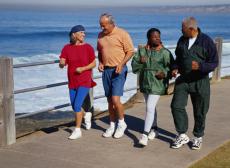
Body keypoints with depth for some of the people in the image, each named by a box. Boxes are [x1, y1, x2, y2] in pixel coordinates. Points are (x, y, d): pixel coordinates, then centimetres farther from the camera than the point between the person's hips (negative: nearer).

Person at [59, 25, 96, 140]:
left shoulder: (88, 47, -6)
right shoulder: (67, 48, 0)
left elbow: (94, 64, -3)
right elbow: (61, 65, -4)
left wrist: (83, 68, -18)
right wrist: (62, 63, -28)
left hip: (85, 81, -4)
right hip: (72, 82, 4)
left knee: (77, 105, -13)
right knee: (74, 107, 14)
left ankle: (77, 130, 0)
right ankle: (87, 114, 46)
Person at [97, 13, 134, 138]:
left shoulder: (122, 34, -8)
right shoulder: (101, 35, 9)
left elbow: (130, 51, -7)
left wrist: (121, 64, -17)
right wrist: (100, 63, 3)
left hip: (118, 70, -5)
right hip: (106, 70, 6)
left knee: (115, 99, -13)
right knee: (109, 100, 10)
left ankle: (122, 123, 9)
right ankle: (112, 125, 21)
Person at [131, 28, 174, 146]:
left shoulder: (164, 52, -7)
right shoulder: (142, 51, 5)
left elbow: (171, 66, -3)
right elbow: (134, 65, 5)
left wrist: (165, 73, -19)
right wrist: (140, 62, -15)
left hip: (157, 84, -5)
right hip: (145, 82, 5)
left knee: (150, 107, -12)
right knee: (151, 107, 18)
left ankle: (145, 134, -9)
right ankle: (154, 129, 35)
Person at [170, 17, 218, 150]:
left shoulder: (206, 41, -11)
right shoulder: (182, 40, 5)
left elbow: (214, 62, -10)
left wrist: (200, 66, -27)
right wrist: (176, 68, 0)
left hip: (200, 81, -4)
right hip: (183, 79, 4)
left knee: (200, 111, 6)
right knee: (177, 106, -6)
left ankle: (198, 137, 26)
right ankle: (182, 136, 8)